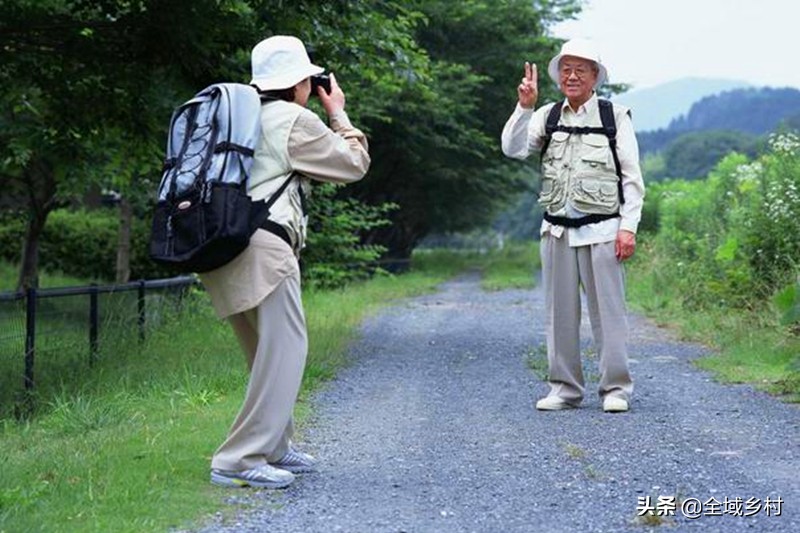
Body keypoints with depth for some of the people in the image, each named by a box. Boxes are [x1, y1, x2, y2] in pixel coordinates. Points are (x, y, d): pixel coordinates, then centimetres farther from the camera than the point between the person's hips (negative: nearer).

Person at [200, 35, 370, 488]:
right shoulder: (295, 121, 0)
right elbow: (354, 165, 6)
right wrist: (338, 114, 20)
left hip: (226, 246, 9)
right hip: (262, 246, -9)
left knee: (270, 352, 18)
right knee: (285, 350, -8)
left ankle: (274, 447, 24)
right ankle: (241, 460, -12)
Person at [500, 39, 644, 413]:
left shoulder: (616, 117, 3)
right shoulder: (547, 116, 11)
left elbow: (632, 178, 1)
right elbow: (513, 149, -1)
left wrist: (628, 227, -7)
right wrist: (525, 107, -12)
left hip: (601, 231, -3)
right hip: (557, 231, 3)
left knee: (607, 310, -1)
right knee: (560, 312, 7)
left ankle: (615, 389, 7)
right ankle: (564, 388, 16)